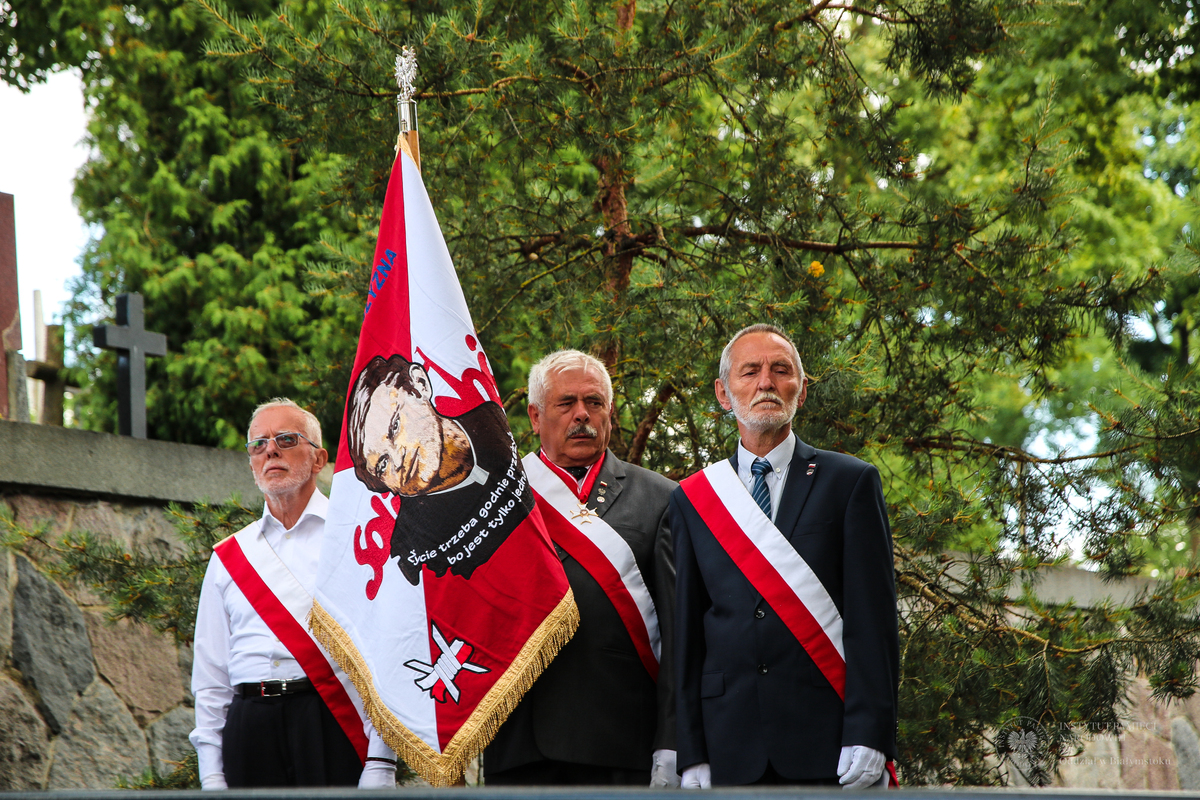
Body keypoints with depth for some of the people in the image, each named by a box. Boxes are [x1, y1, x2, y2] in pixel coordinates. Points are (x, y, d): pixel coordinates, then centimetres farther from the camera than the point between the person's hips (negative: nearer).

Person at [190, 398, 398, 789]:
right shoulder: (226, 558, 17)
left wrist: (380, 763, -10)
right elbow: (211, 675, 16)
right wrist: (212, 777, 7)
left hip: (335, 727, -3)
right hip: (250, 727, 3)